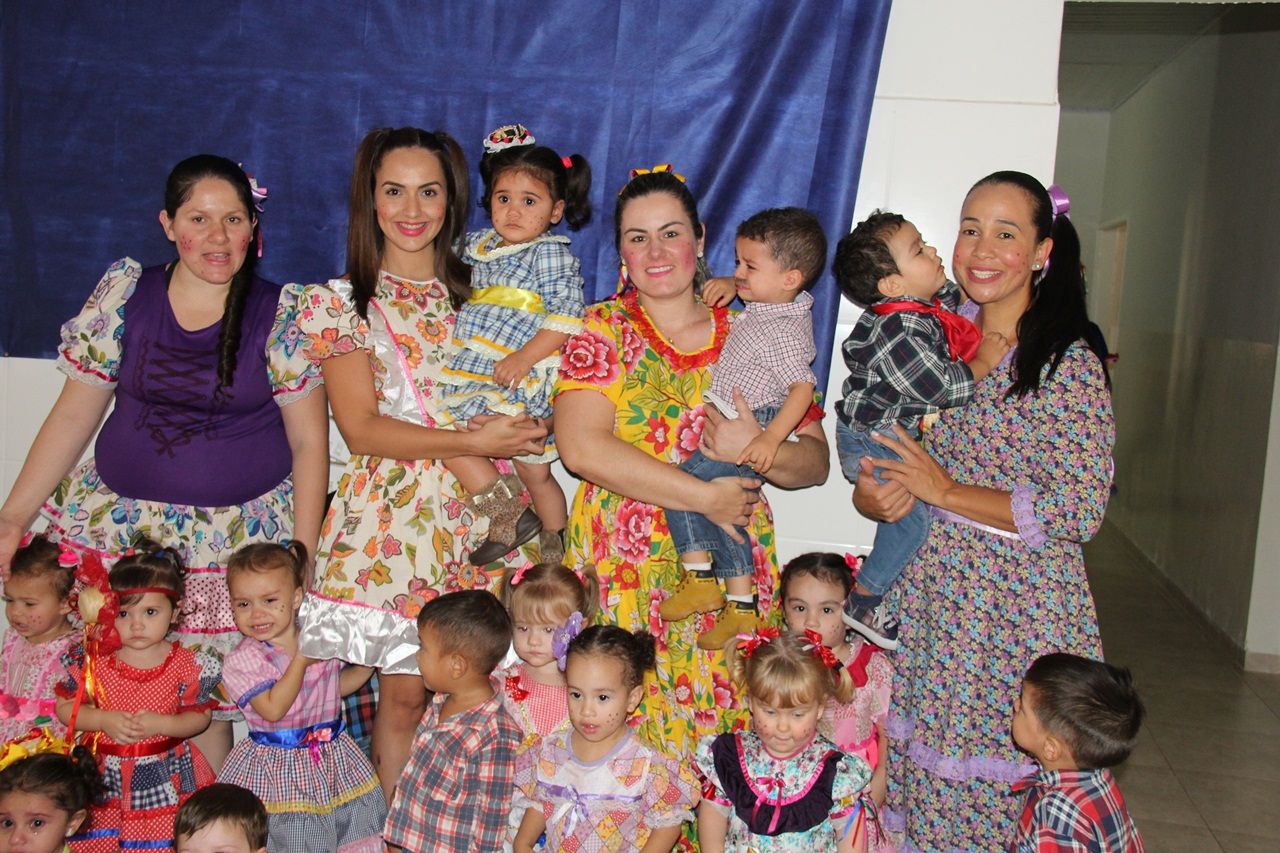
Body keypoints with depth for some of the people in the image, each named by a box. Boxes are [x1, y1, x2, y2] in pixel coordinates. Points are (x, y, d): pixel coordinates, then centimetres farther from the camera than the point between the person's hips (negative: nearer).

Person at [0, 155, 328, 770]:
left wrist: (302, 555, -4)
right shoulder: (124, 293, 4)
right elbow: (73, 416, 9)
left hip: (240, 536, -2)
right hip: (117, 522, 2)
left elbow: (309, 442, 0)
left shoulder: (284, 315, -2)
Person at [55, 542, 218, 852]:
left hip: (165, 778, -1)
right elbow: (64, 708, 1)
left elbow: (200, 718, -3)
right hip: (103, 772, 1)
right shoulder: (93, 659, -5)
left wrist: (163, 724, -20)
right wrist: (104, 720, -14)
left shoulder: (187, 665, -9)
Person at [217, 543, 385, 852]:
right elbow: (273, 709, -21)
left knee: (356, 818, 9)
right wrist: (301, 661, -21)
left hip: (332, 756, 4)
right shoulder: (241, 660, -13)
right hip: (277, 766, -4)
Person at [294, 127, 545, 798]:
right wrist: (474, 443, -15)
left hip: (478, 516, 3)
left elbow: (519, 418, 17)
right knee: (405, 693, 2)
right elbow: (361, 429, -7)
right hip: (388, 515, -2)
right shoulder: (339, 302, 3)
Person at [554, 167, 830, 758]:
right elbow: (581, 447, -13)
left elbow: (816, 460, 9)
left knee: (716, 723, 1)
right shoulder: (602, 330, 2)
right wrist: (706, 496, -13)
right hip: (623, 570, -1)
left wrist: (759, 450, -13)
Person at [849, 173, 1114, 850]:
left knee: (996, 797, 4)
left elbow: (1081, 511, -16)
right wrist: (871, 495, -9)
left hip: (1018, 616, -4)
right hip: (927, 604, 5)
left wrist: (946, 492, -15)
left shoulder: (1069, 365, -10)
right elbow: (876, 454, 14)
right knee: (914, 778, 11)